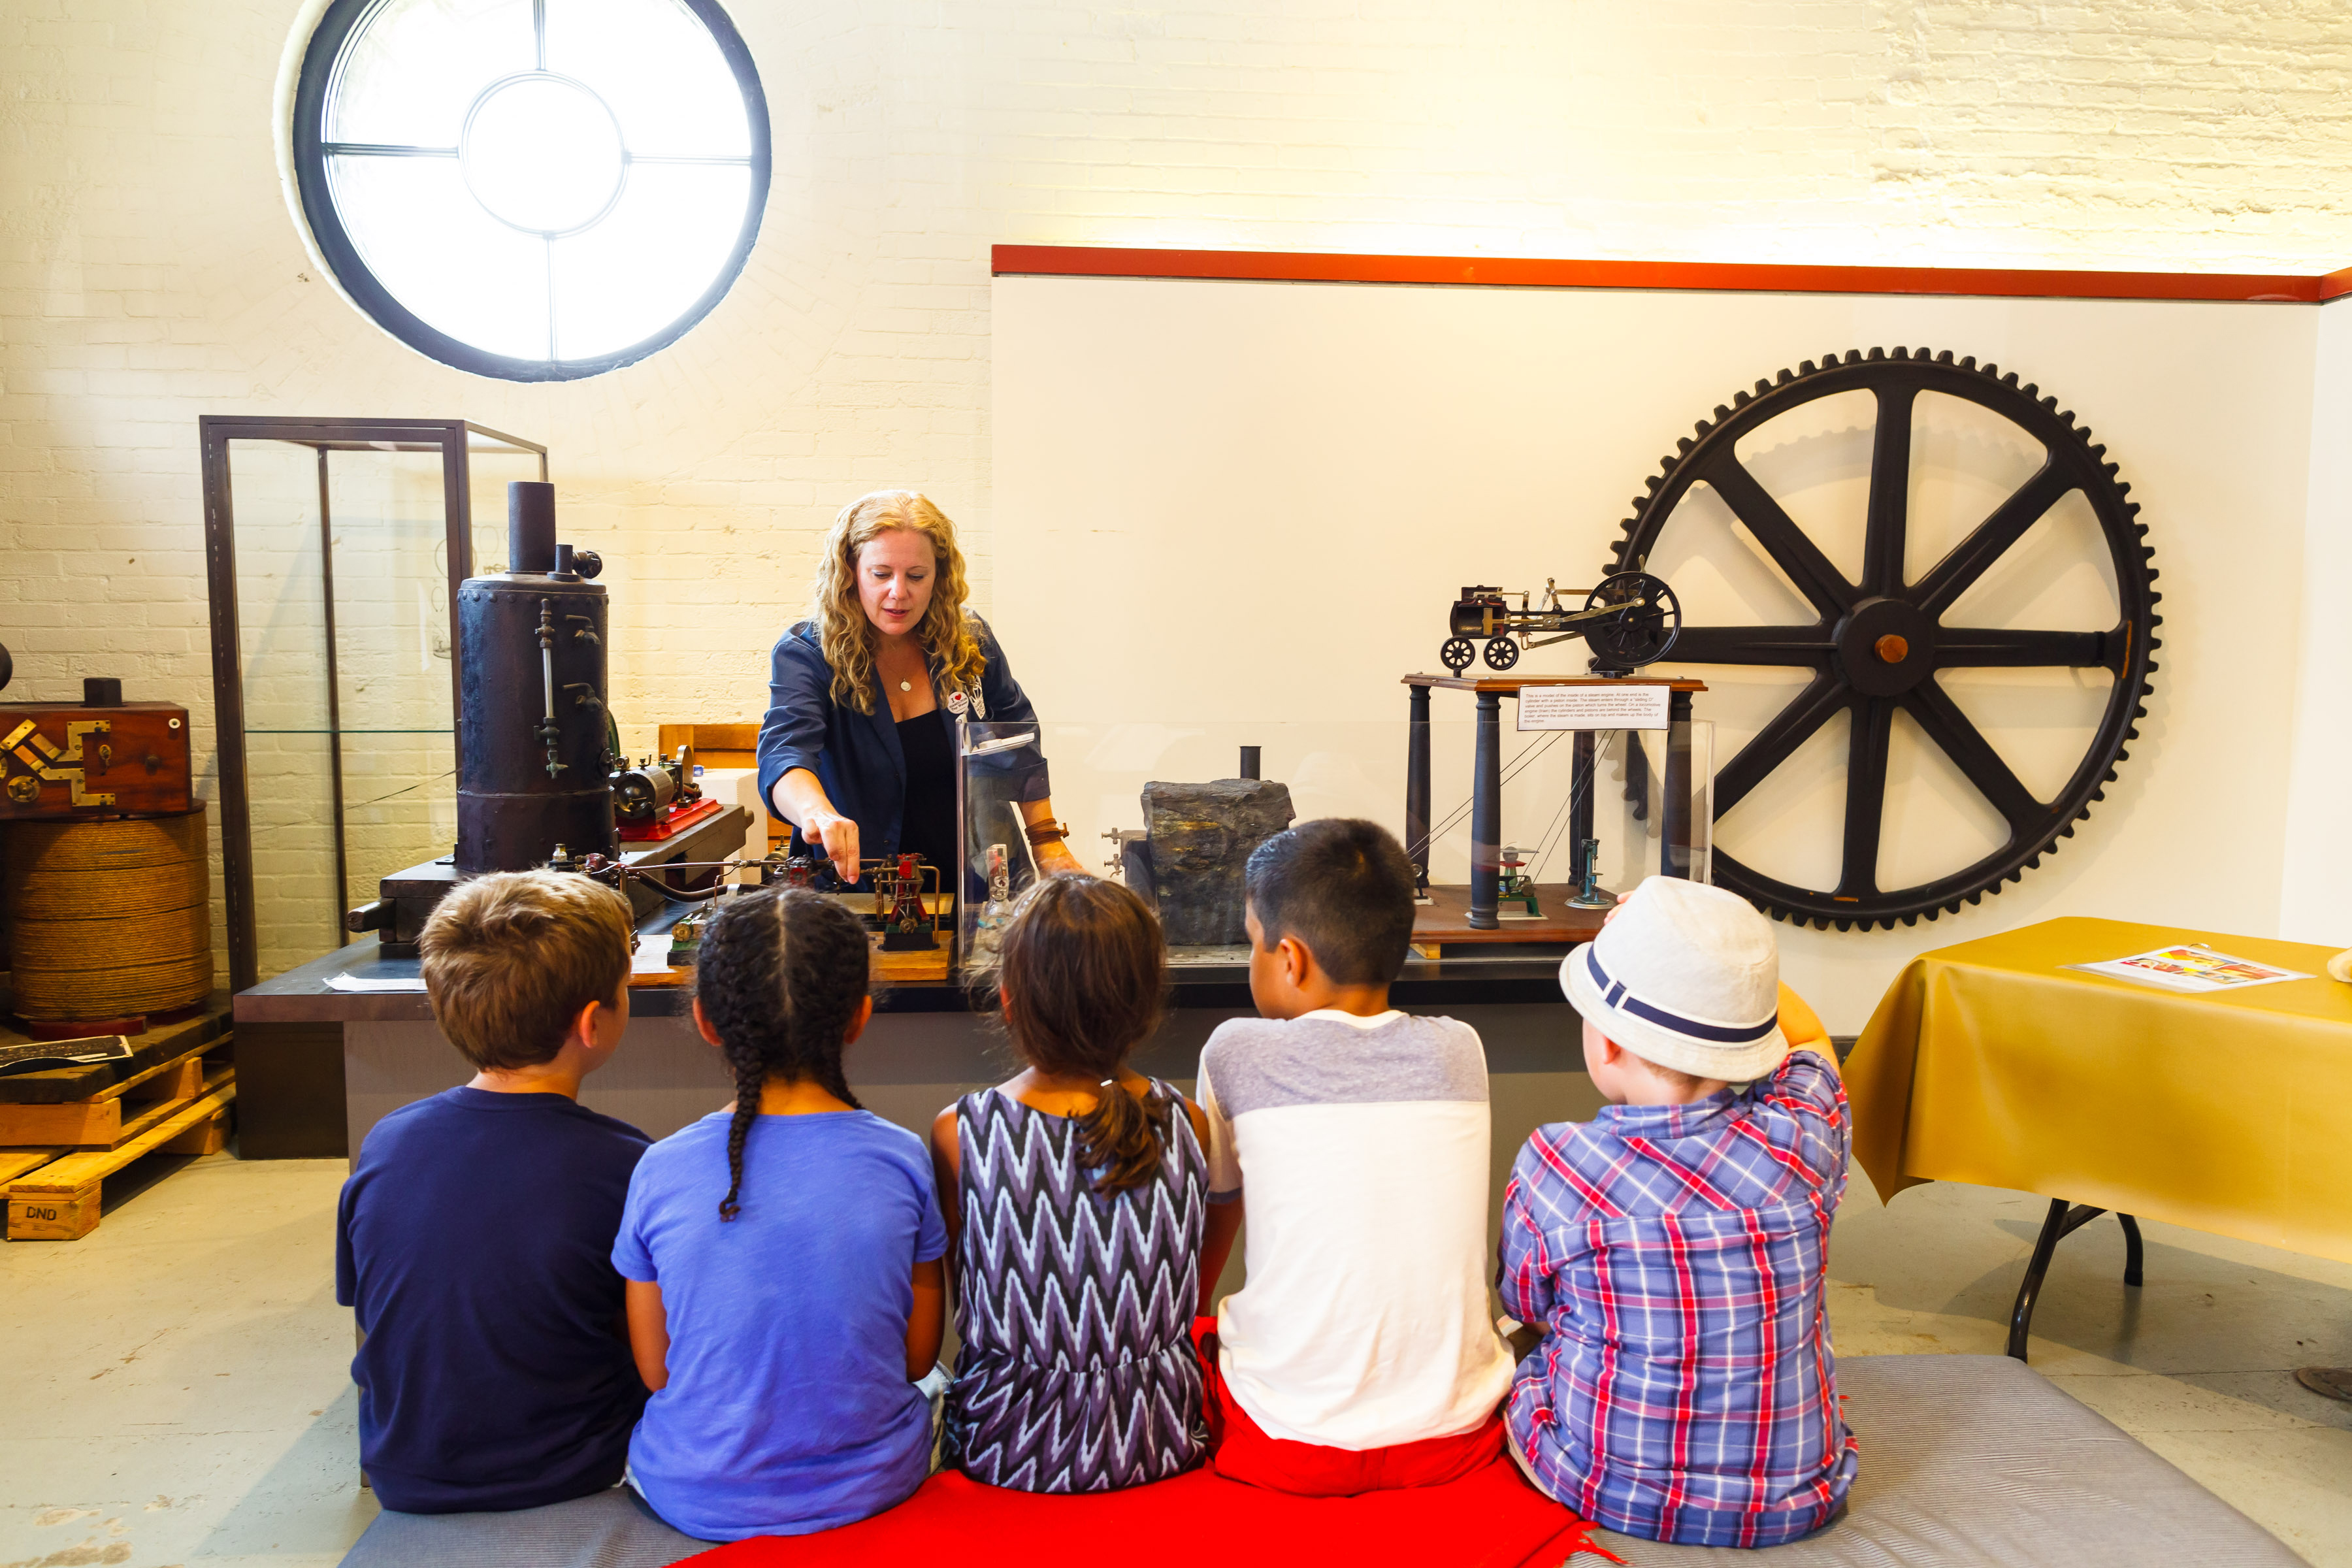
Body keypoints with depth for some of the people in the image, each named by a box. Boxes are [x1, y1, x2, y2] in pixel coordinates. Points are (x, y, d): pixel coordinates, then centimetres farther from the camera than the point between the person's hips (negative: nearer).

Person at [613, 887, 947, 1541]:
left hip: (696, 1500, 1)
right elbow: (918, 1356, -5)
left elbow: (656, 1369, -4)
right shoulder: (901, 1160, -16)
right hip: (870, 1487, 0)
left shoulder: (660, 1170, -16)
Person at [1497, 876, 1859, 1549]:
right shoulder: (1803, 1137, -18)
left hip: (1609, 1496, -2)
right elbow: (1808, 1034, 8)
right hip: (1797, 1506, 3)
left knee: (1533, 1352, 23)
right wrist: (1717, 947, 5)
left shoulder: (1554, 1169, -24)